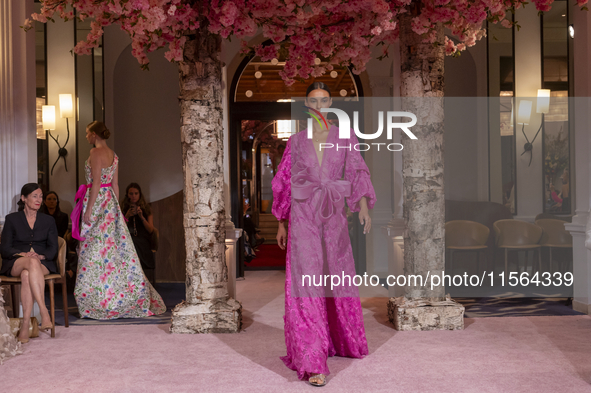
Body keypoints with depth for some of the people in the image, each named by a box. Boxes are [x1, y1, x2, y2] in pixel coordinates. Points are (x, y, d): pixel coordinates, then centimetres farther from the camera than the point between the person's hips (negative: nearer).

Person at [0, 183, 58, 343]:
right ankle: (44, 312, -49)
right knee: (32, 262, -39)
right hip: (15, 264, -1)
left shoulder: (48, 221, 16)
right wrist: (24, 255, -18)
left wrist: (40, 256, -14)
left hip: (43, 264, 1)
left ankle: (25, 325, -44)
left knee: (27, 275, -37)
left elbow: (52, 249, 9)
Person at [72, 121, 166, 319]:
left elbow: (96, 182, -18)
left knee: (96, 250, -4)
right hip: (110, 202, 9)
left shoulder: (95, 152, -11)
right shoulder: (113, 154, 13)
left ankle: (98, 301, 0)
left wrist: (88, 209, -17)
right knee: (116, 247, 10)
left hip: (97, 201, -9)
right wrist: (115, 207, 18)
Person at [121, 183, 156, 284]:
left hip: (143, 241, -1)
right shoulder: (124, 209, 15)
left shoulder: (146, 209, 15)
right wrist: (127, 216, -8)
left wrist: (141, 217, -7)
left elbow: (151, 230, 6)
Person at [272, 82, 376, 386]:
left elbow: (358, 171, -4)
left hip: (333, 217, 2)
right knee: (306, 284, -9)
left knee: (339, 279, 14)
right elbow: (284, 182, 10)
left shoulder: (345, 138, 7)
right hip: (303, 217, -2)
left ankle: (342, 342, 38)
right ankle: (312, 362, -11)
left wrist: (363, 204, -21)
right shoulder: (296, 140, 6)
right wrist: (281, 223, 8)